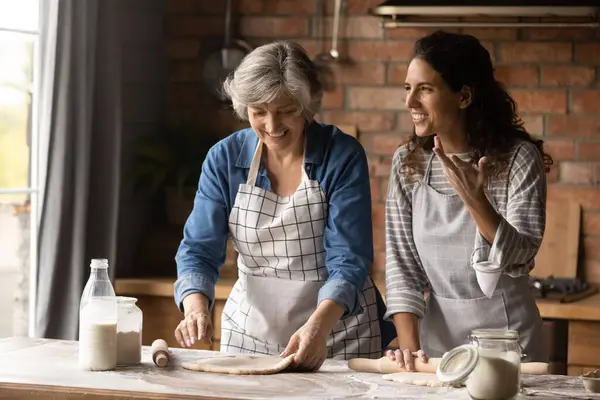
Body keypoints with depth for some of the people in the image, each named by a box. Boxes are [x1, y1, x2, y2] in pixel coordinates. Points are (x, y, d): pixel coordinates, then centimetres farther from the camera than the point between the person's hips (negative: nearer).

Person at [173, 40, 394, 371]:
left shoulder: (343, 155, -13)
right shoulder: (225, 158, -4)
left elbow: (348, 259, -19)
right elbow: (199, 248, -7)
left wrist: (319, 326, -36)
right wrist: (196, 307, -28)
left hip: (337, 330, -2)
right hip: (248, 330, 3)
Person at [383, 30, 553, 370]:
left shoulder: (518, 158, -13)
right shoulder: (407, 163, -3)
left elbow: (519, 261, -19)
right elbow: (402, 265, -4)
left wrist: (474, 200, -34)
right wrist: (409, 345, -16)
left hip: (506, 333, -3)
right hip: (437, 334, 3)